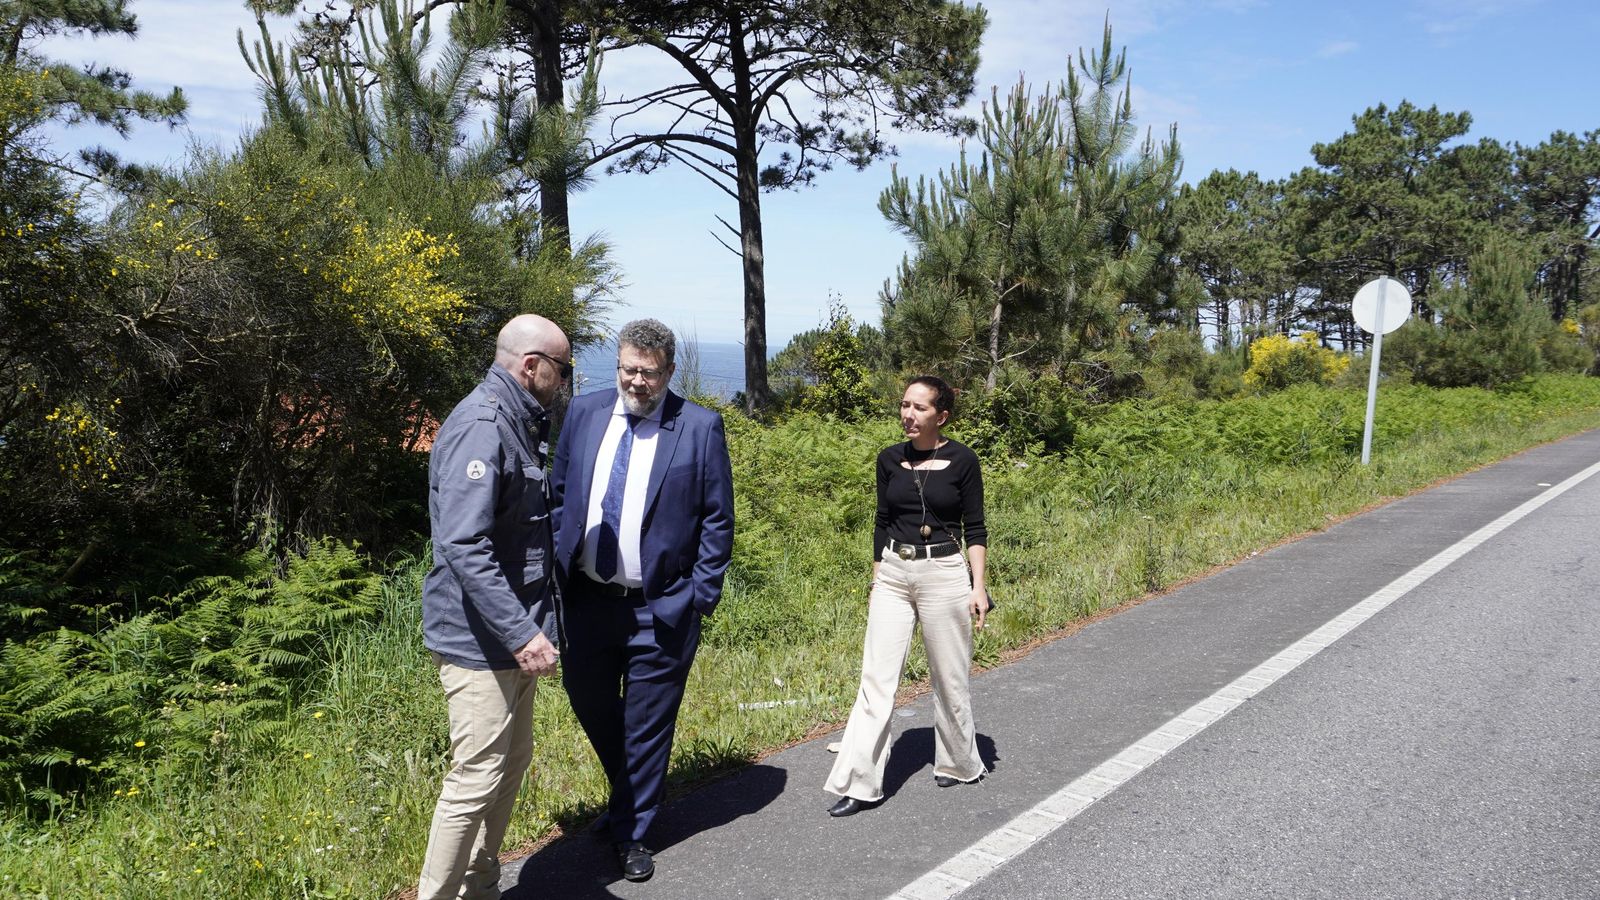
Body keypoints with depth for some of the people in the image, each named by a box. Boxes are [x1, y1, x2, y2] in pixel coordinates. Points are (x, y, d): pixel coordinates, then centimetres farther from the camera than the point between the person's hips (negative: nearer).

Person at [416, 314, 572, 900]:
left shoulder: (518, 424, 12)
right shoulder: (480, 427, -20)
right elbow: (463, 546, -28)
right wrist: (522, 633, -29)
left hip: (512, 633, 10)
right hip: (479, 639, -10)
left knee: (513, 762, 18)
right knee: (477, 777, -4)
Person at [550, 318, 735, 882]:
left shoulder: (700, 427, -7)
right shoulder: (584, 412, 3)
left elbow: (717, 519, -4)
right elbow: (558, 493, 10)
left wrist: (701, 597, -8)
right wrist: (555, 569, 4)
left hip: (660, 609, -4)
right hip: (584, 598, 4)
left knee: (647, 724, 8)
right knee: (588, 702, 17)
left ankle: (630, 833, 28)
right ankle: (630, 796, 44)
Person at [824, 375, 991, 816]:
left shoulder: (962, 460, -5)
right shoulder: (889, 460, 5)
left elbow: (975, 528, -2)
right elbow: (882, 523, 11)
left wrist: (978, 585, -8)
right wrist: (876, 581, 12)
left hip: (944, 574, -3)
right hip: (893, 574, 3)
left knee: (949, 678, 8)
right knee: (876, 679, -1)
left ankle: (959, 764, 30)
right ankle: (859, 784, 1)